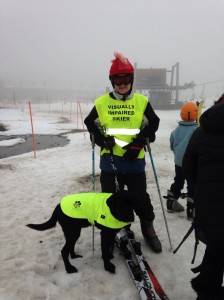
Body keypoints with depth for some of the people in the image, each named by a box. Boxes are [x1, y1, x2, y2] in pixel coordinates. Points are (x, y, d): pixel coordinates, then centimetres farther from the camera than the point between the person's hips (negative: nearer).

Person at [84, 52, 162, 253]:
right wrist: (101, 139, -6)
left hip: (134, 159, 0)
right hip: (109, 158, 1)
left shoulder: (142, 101, 1)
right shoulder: (101, 102, 2)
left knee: (140, 197, 10)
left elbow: (152, 124, 4)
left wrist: (138, 143, -9)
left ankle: (148, 227, 35)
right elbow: (90, 123, 11)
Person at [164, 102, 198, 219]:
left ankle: (171, 204, 32)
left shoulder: (176, 130, -2)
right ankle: (191, 211, 11)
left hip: (178, 162, 6)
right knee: (192, 187, 5)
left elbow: (172, 146, 8)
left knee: (177, 183, 22)